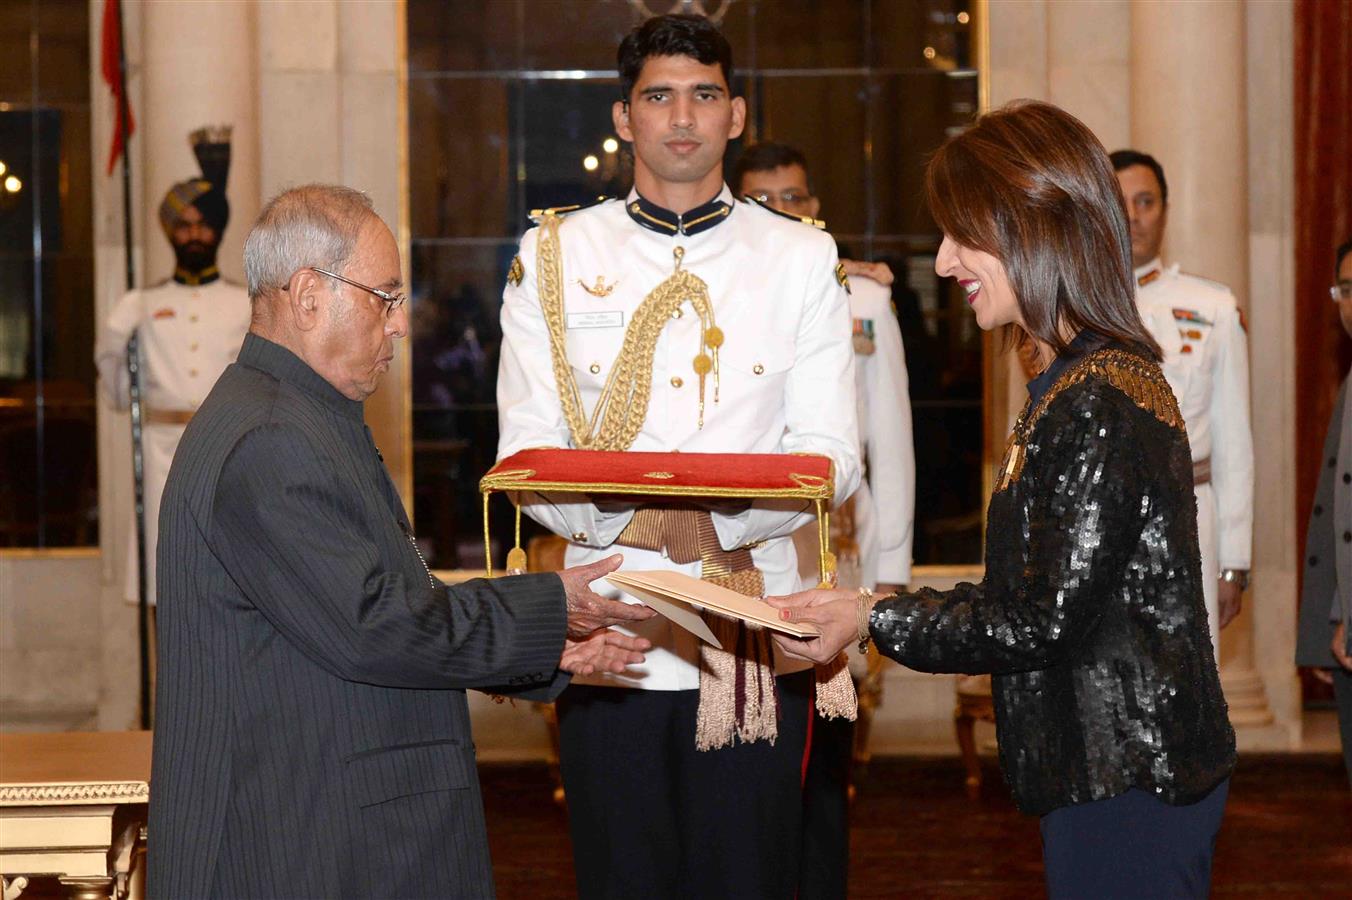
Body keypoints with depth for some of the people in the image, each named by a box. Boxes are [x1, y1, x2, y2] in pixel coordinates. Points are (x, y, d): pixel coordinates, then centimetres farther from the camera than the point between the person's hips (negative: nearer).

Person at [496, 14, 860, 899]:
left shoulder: (803, 258, 7)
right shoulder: (554, 257, 8)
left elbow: (832, 455, 0)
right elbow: (525, 453, 2)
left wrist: (722, 516, -20)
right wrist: (619, 516, -19)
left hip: (757, 632, 0)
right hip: (608, 628, 0)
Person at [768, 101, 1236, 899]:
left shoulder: (1098, 403, -20)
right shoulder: (1080, 382, 13)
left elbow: (1043, 622, -19)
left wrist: (875, 621, -13)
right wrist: (882, 609, 11)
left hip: (1126, 788, -10)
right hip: (1113, 770, 10)